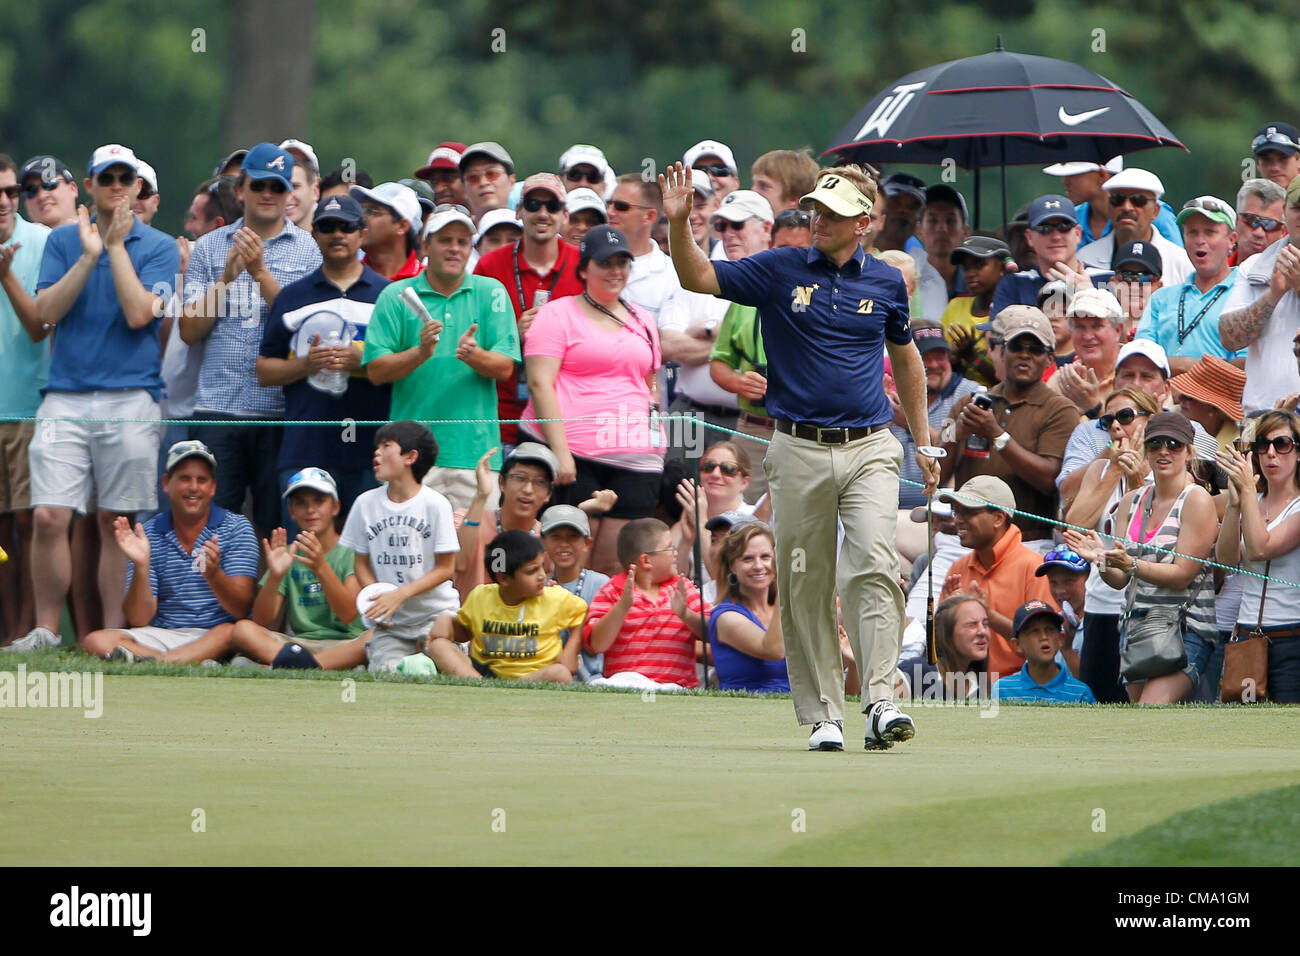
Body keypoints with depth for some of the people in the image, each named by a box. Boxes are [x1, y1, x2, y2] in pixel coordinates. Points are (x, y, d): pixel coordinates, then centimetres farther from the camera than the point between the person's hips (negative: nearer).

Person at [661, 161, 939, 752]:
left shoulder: (885, 282, 8)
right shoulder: (780, 271, 4)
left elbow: (905, 358, 21)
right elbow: (698, 278, 2)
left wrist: (922, 440, 22)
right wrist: (679, 224, -16)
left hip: (869, 449, 0)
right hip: (799, 452, 0)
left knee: (874, 569, -16)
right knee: (805, 587, 2)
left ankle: (881, 702, -21)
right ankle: (822, 716, 8)